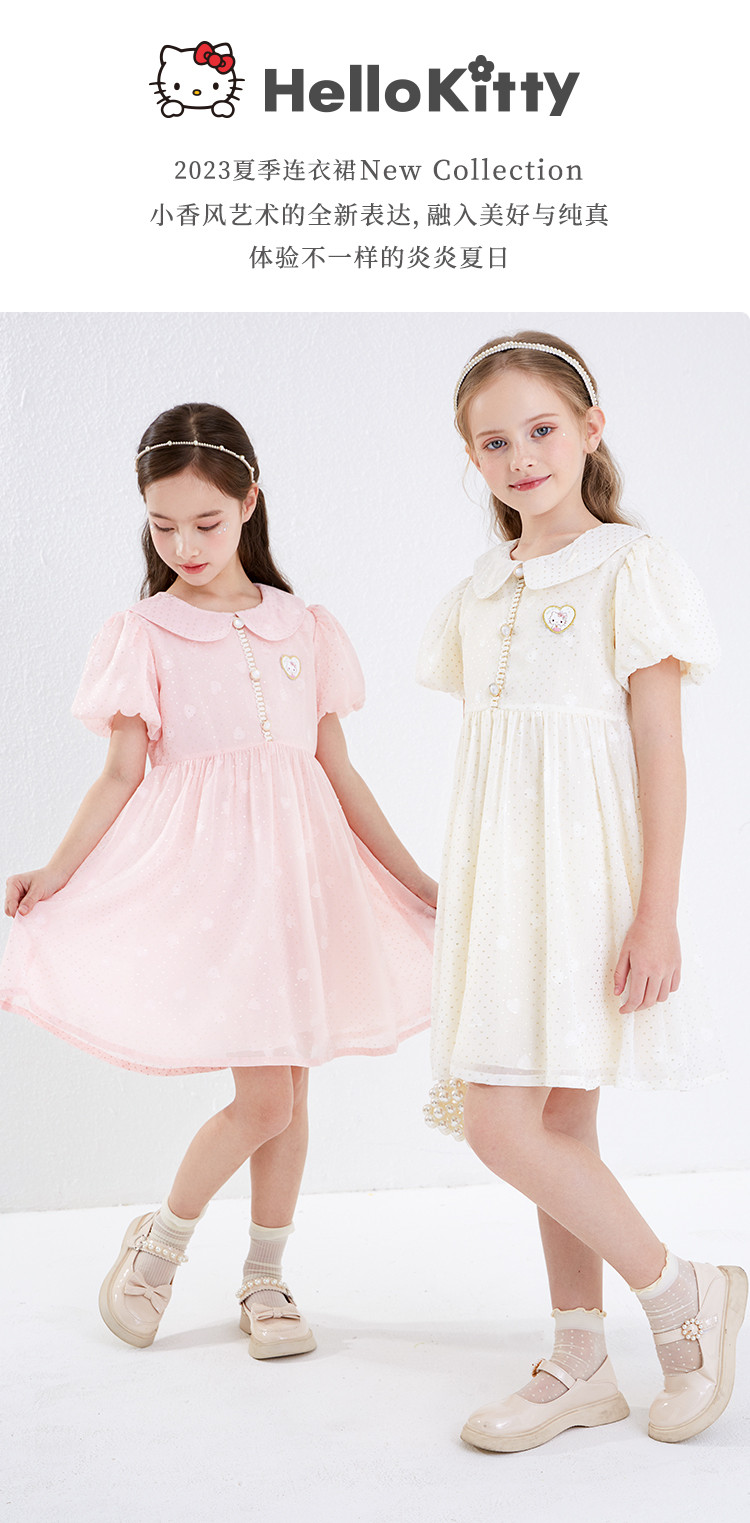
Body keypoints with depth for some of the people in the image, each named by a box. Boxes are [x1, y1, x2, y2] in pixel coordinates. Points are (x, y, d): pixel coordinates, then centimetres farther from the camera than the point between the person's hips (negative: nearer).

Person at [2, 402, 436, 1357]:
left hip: (297, 868, 4)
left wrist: (421, 883, 11)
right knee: (263, 1096, -8)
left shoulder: (305, 630, 9)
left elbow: (339, 774, 12)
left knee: (288, 1089, 9)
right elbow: (122, 776, -3)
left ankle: (264, 1279, 27)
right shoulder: (143, 635, 0)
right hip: (205, 869, -4)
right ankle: (159, 1242, 18)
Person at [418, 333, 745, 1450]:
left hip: (581, 869, -7)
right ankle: (580, 1365, 22)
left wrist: (658, 913, -15)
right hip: (499, 876, 7)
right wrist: (460, 896, 17)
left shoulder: (630, 567, -6)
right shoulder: (480, 593, 13)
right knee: (555, 1127, 11)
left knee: (502, 1124, -13)